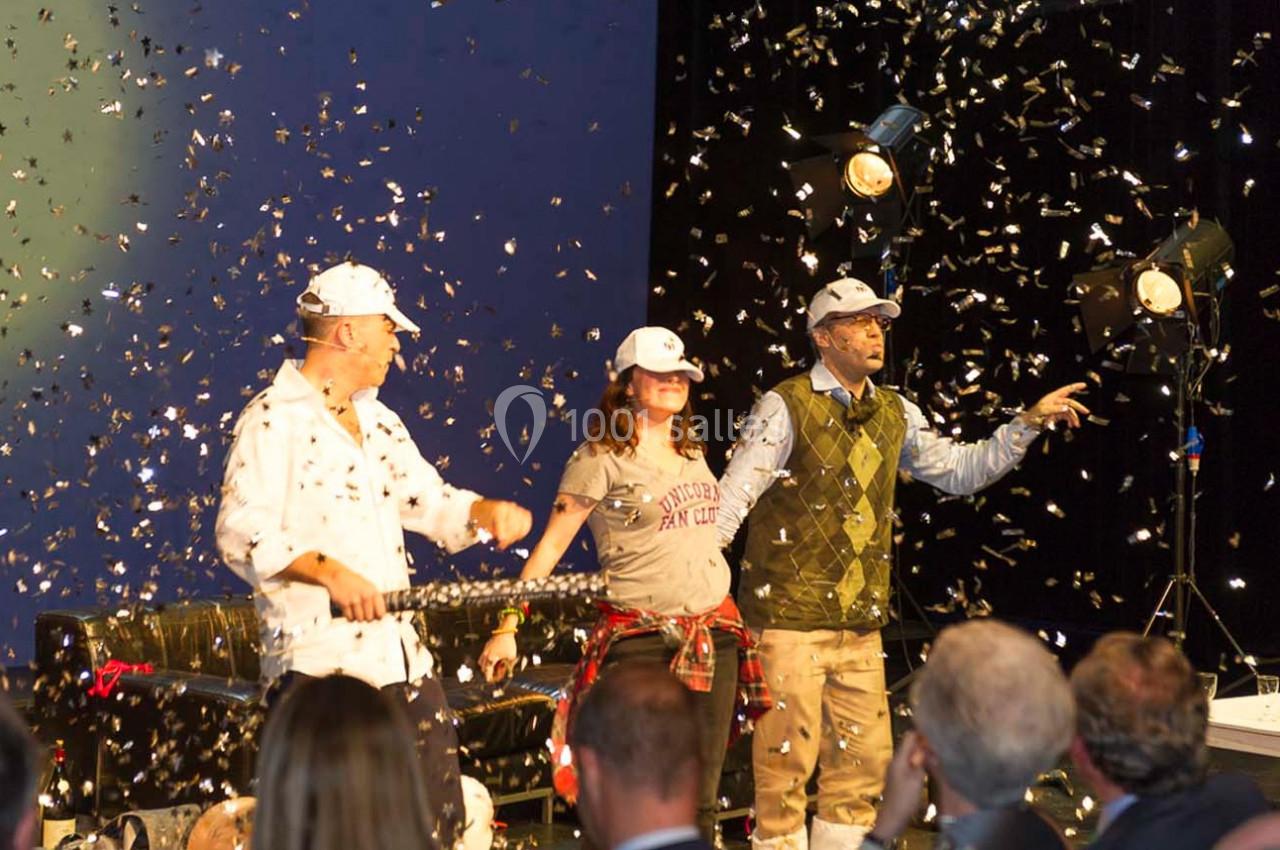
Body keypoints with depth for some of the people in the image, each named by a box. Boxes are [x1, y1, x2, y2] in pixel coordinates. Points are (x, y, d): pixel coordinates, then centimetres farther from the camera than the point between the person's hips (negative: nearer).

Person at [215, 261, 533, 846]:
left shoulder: (377, 420, 20)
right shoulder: (275, 418, -7)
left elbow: (430, 502, 24)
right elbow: (240, 533, -15)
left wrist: (485, 512, 3)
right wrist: (327, 570, -26)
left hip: (400, 656, 8)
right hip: (318, 661, -8)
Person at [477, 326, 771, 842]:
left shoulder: (692, 452, 15)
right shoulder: (601, 458, -4)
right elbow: (550, 546, -5)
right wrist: (507, 629, -11)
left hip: (714, 638, 6)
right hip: (639, 640, -6)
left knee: (700, 800, 6)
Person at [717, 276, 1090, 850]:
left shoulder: (895, 415, 12)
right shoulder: (786, 407, -7)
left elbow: (963, 471, 20)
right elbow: (729, 501, -10)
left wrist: (1030, 422, 11)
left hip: (860, 624, 6)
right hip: (789, 618, -6)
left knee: (864, 762, 10)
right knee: (786, 762, -3)